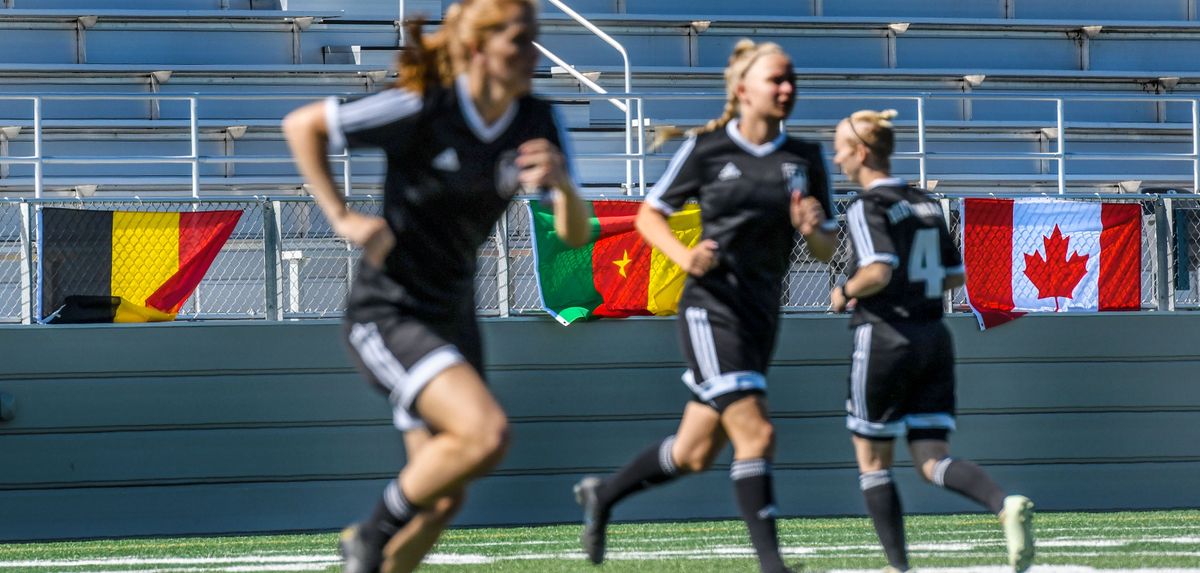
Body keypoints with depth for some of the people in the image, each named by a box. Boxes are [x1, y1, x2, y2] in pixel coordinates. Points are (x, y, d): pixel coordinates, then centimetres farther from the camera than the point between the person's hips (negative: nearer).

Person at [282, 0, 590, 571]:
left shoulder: (538, 123, -2)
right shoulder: (421, 110, -19)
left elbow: (574, 234, -4)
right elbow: (302, 125, -9)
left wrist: (562, 182, -25)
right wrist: (341, 217, -12)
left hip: (453, 315, 7)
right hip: (386, 313, -7)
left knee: (444, 498, 8)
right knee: (487, 434, -25)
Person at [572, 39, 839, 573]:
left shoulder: (806, 159, 8)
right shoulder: (706, 148, -3)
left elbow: (827, 250, 12)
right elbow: (650, 213, 6)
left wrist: (813, 229, -11)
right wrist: (685, 256, -12)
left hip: (761, 316, 6)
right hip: (711, 306, -6)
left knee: (694, 454, 12)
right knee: (755, 433, -19)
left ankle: (602, 493, 36)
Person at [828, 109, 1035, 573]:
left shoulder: (868, 208, -9)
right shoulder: (925, 204, 13)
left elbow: (878, 272, -23)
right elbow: (956, 276, 17)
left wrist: (845, 292, -6)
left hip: (885, 339, -7)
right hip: (934, 339, 7)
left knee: (872, 460, 9)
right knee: (932, 459, 3)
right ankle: (1007, 506, -24)